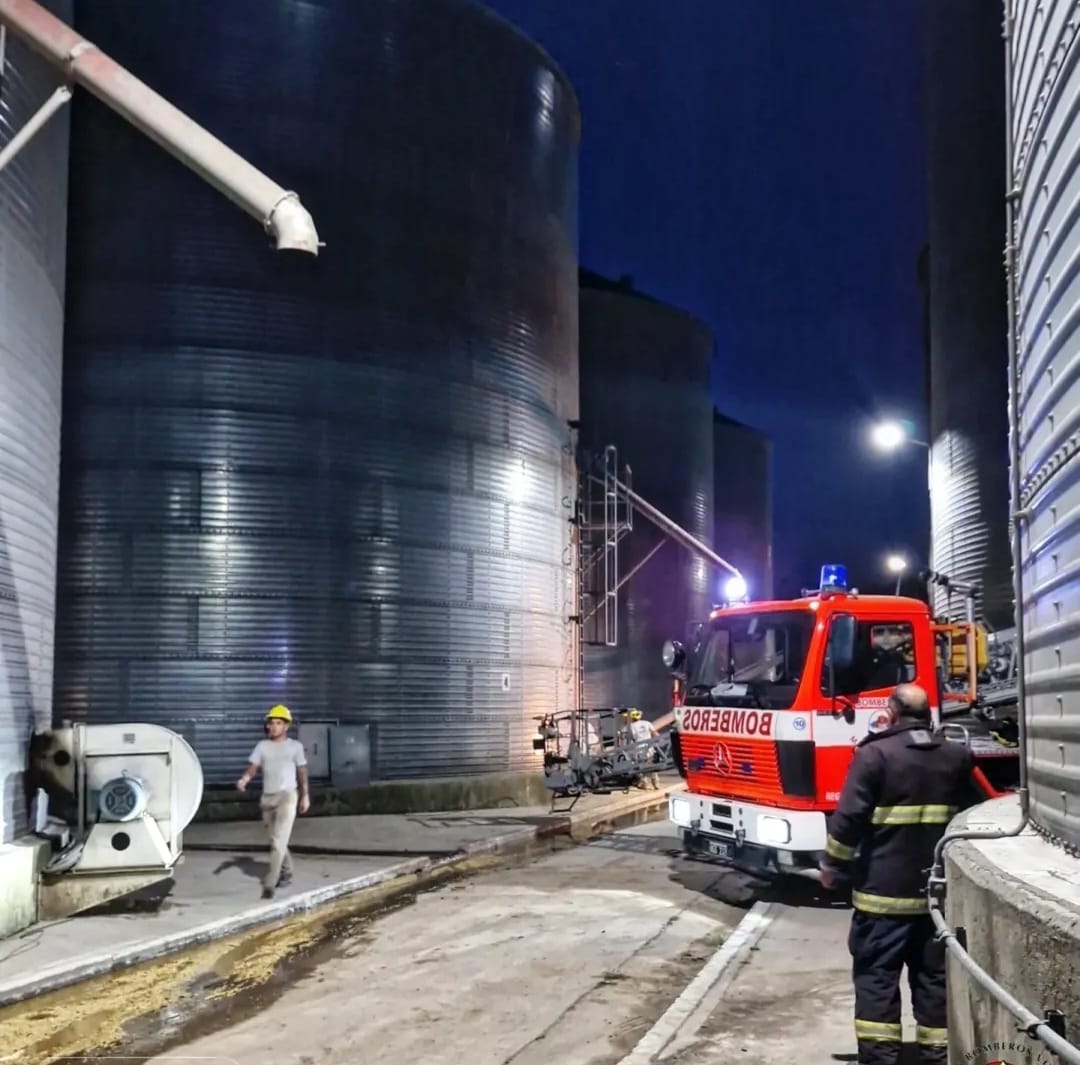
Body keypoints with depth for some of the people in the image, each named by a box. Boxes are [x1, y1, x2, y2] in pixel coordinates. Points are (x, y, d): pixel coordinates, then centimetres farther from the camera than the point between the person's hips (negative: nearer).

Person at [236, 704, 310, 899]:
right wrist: (244, 779, -23)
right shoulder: (262, 746, 7)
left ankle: (270, 884, -18)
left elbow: (301, 772, 9)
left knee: (279, 841, -15)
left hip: (287, 796, -4)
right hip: (267, 797, 4)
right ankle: (286, 871, 37)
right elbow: (252, 767, -2)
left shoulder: (295, 746, 3)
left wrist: (305, 796, 10)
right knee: (276, 840, 16)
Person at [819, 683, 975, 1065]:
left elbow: (849, 817, -12)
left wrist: (832, 865, -2)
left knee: (876, 974, 2)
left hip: (884, 888, -5)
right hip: (940, 889, 5)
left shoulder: (875, 754, -11)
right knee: (934, 975, 12)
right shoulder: (956, 757, 6)